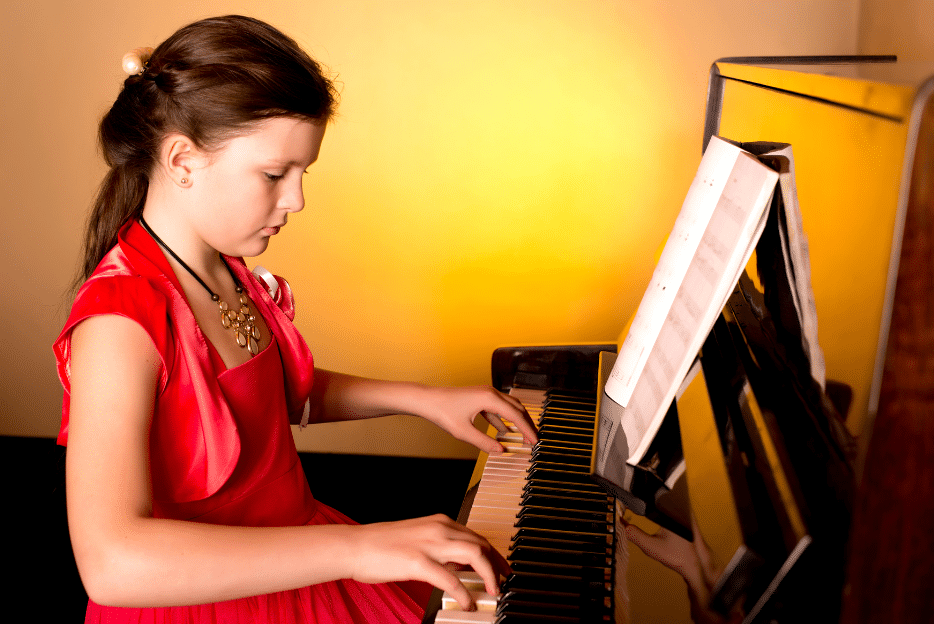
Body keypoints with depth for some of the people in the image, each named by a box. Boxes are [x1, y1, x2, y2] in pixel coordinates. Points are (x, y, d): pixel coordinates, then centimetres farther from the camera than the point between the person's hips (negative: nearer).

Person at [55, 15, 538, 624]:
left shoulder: (228, 273, 2)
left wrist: (421, 398, 8)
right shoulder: (118, 320, -24)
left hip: (294, 563, 8)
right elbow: (111, 563, -36)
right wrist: (354, 546, -39)